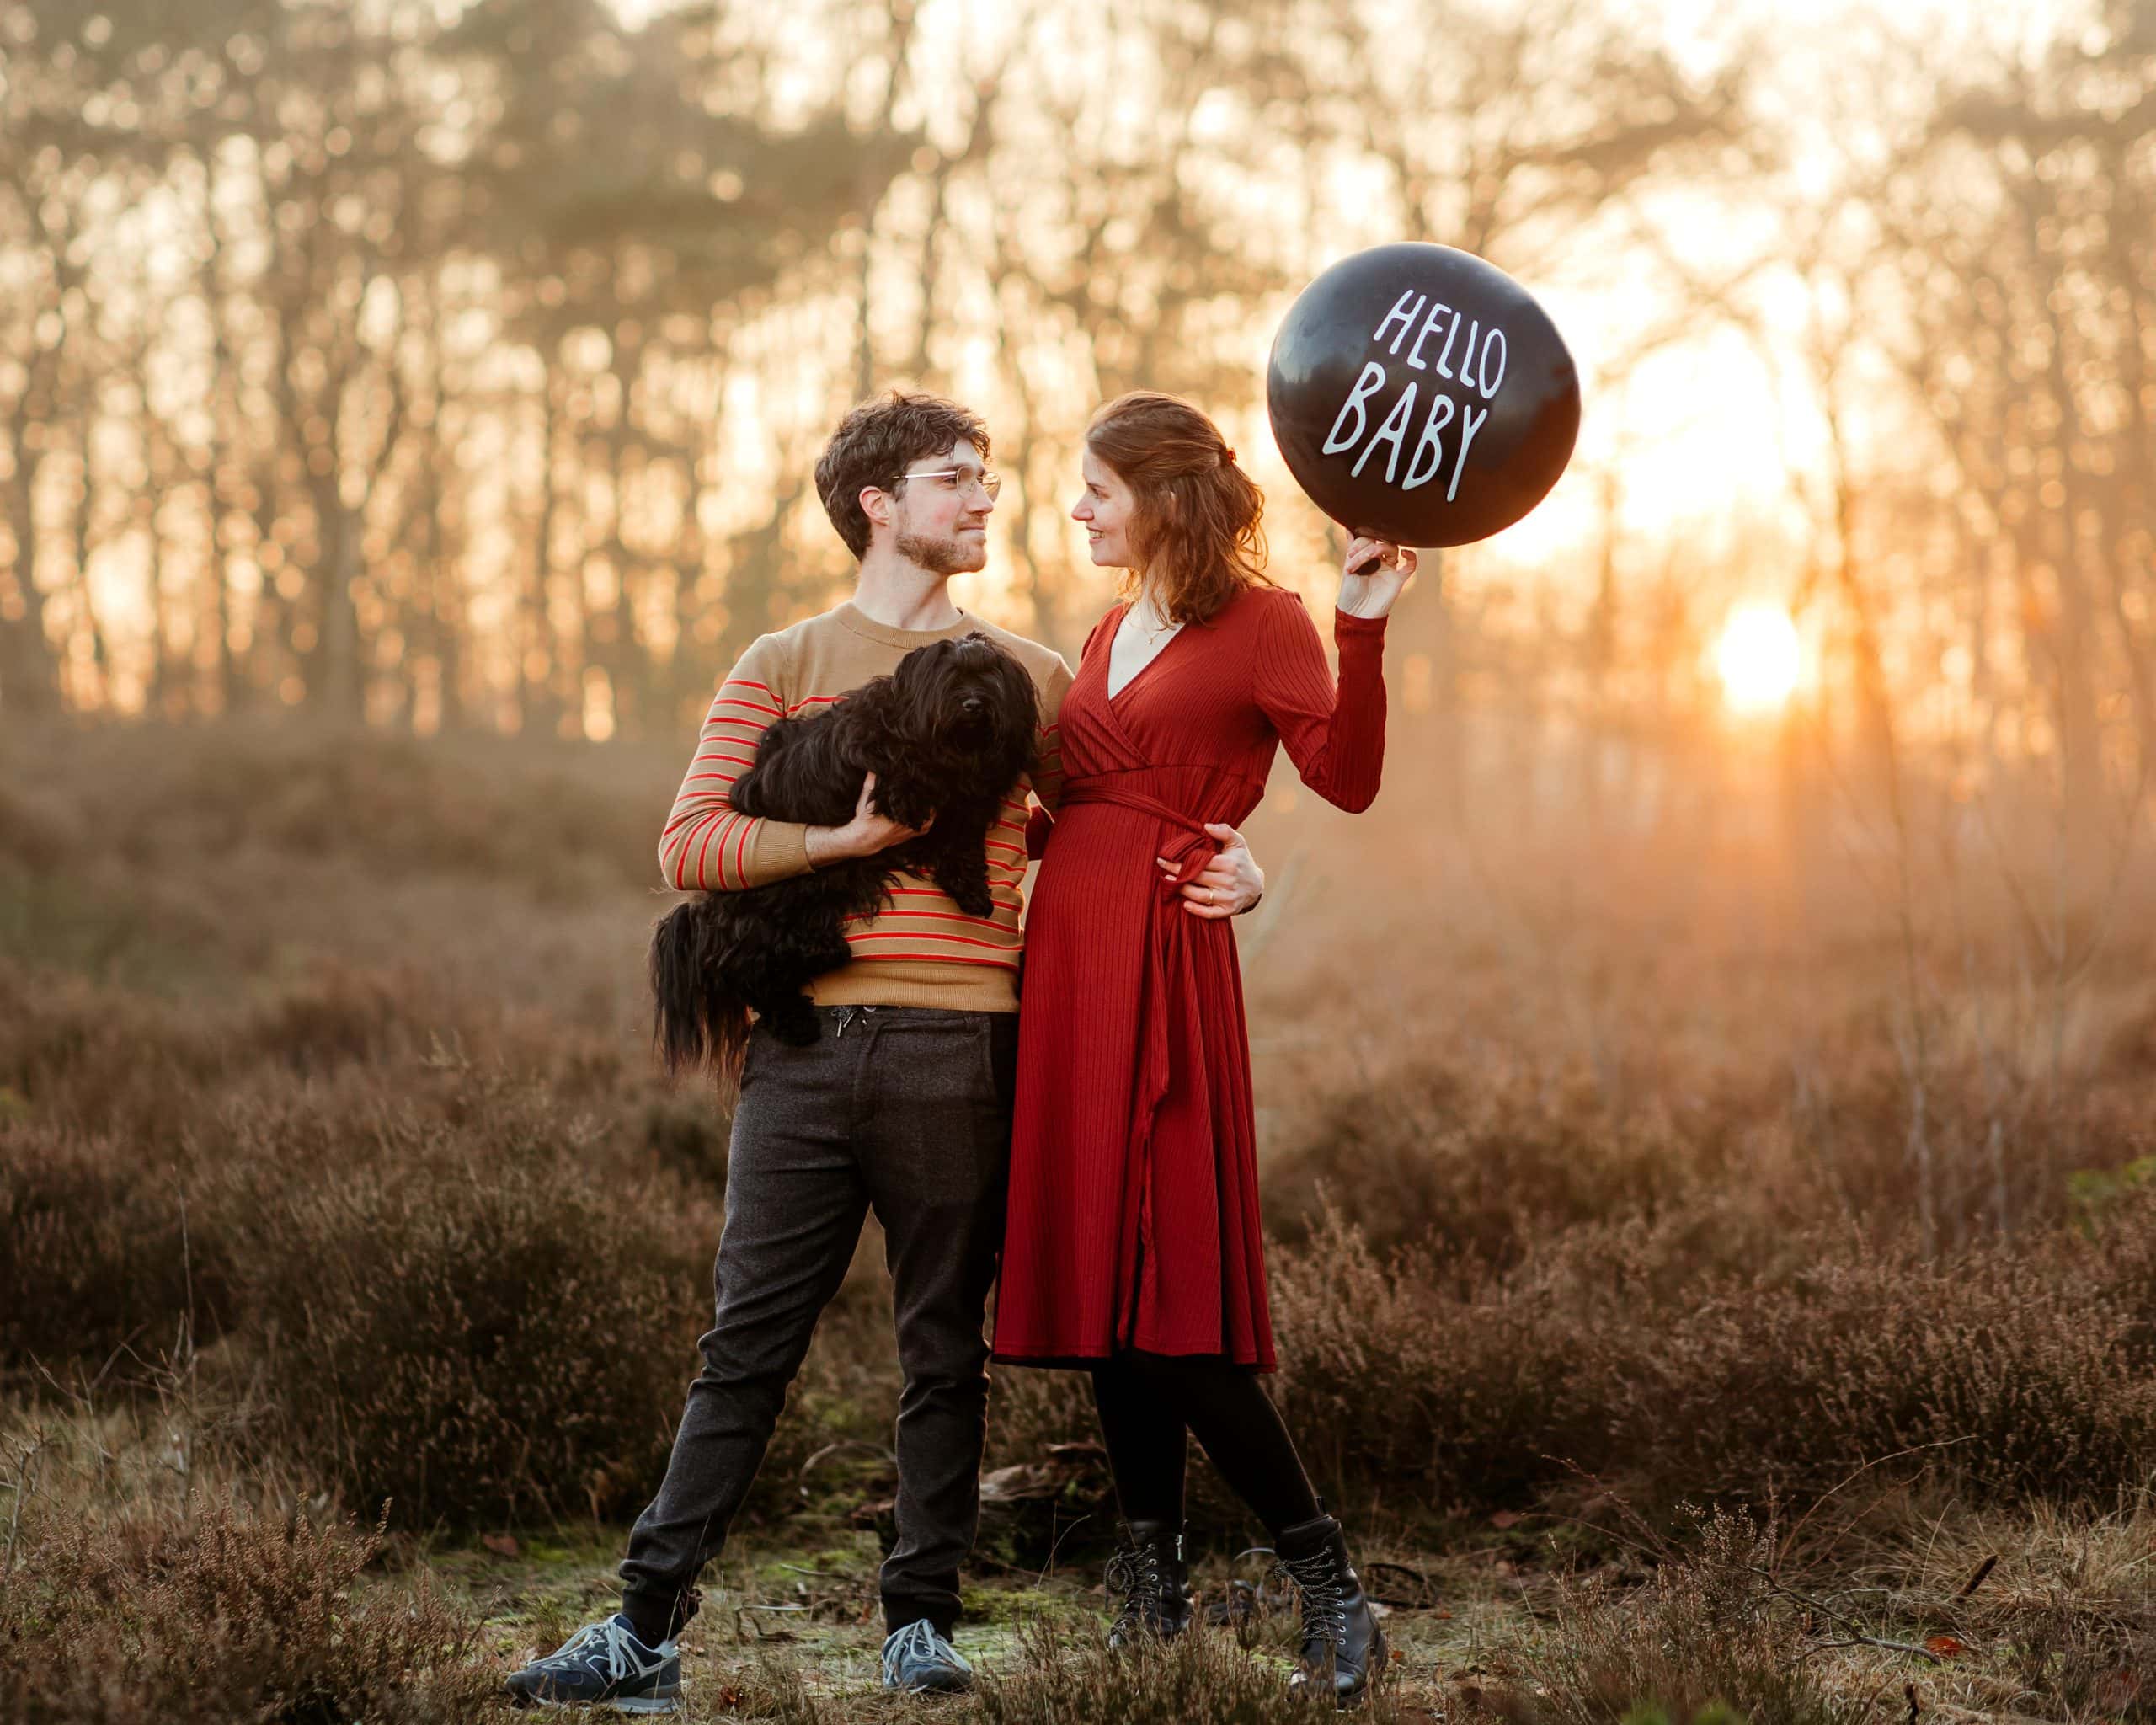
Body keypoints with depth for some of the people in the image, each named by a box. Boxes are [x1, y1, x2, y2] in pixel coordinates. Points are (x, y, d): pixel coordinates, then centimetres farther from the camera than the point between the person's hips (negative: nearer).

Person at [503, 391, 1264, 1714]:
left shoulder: (1026, 676, 13)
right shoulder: (783, 668, 9)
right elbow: (690, 845, 0)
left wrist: (1221, 863, -2)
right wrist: (849, 836, -12)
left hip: (960, 1052, 1)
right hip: (809, 1051, -1)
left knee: (946, 1351, 4)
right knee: (750, 1346, -1)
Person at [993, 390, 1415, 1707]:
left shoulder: (1258, 624, -2)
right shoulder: (1110, 635, 20)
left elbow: (1348, 777, -15)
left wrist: (1364, 629, -23)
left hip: (1163, 958, -8)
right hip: (1068, 950, 8)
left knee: (1167, 1288, -12)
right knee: (1095, 1270, 7)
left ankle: (1332, 1591, -5)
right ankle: (1155, 1585, 15)